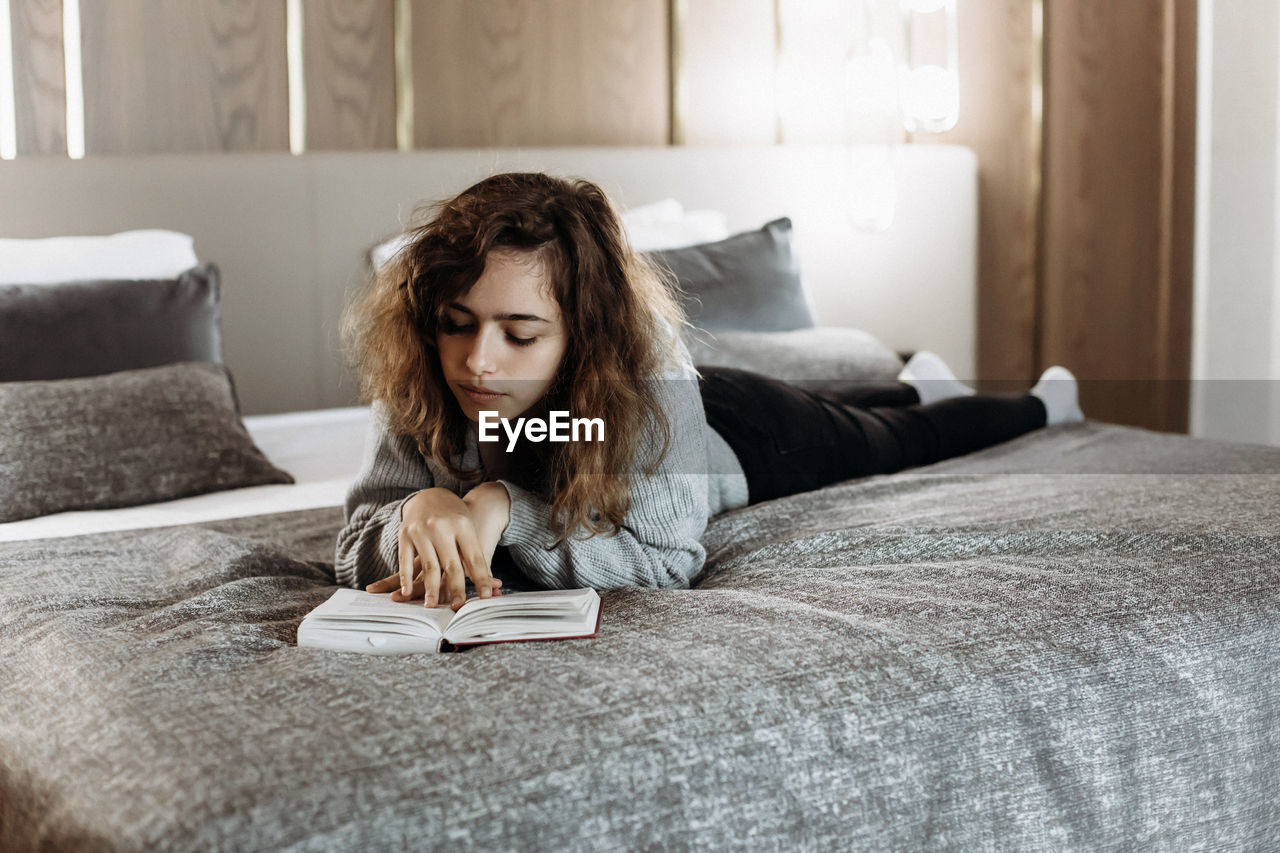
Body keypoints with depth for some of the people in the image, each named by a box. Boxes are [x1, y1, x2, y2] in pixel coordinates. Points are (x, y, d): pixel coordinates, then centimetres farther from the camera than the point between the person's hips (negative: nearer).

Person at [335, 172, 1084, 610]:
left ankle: (1041, 402, 59)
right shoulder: (417, 380, -37)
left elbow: (667, 559, -44)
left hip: (738, 439, -4)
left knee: (909, 440, 27)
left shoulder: (641, 360, -48)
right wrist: (421, 514, -56)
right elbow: (358, 557, -34)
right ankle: (917, 383, 68)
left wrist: (503, 508, -54)